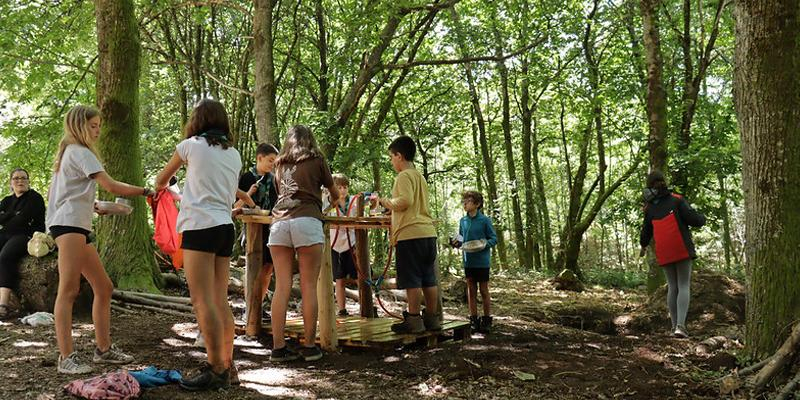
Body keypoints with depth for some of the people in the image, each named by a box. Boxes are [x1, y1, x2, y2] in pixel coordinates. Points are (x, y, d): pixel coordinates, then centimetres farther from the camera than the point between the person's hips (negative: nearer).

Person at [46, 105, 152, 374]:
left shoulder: (69, 153, 26)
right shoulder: (80, 152, -5)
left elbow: (62, 193, 27)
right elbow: (111, 186, -14)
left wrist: (92, 206, 24)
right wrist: (146, 191, -8)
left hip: (77, 227, 11)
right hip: (68, 224, -11)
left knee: (103, 287, 9)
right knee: (69, 290, -14)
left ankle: (103, 349, 13)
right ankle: (66, 358, -16)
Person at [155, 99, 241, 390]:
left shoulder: (191, 145, 3)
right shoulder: (234, 155, 16)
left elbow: (162, 178, 19)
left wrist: (160, 185, 43)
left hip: (200, 226, -7)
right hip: (225, 226, 7)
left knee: (202, 300, -8)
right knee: (220, 301, 10)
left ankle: (216, 370, -9)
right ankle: (227, 365, 14)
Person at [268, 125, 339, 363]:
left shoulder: (280, 165, 24)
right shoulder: (316, 160, 16)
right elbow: (335, 194, 27)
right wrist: (332, 203, 49)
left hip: (279, 222, 3)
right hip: (307, 221, -3)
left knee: (282, 287, 2)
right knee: (309, 286, -1)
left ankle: (278, 347, 0)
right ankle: (309, 346, 1)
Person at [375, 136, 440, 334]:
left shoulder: (405, 176, -6)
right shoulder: (419, 176, 22)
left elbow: (405, 201, -20)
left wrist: (385, 201, -5)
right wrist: (389, 204, 24)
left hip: (410, 234, -9)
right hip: (427, 231, 9)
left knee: (412, 280, -5)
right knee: (428, 279, 10)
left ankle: (413, 320, -2)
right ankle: (432, 318, 15)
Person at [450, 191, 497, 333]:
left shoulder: (484, 220, -9)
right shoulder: (463, 221, 6)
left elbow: (494, 238, -5)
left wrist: (486, 243, -24)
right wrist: (457, 242, -6)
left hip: (482, 261, -4)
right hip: (468, 261, 5)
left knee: (484, 290, 6)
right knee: (471, 290, 10)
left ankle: (487, 320, 16)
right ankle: (473, 319, 19)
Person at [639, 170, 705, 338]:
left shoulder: (650, 208, 6)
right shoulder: (677, 200, -7)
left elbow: (646, 231, 18)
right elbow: (694, 220, -12)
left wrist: (643, 246, 37)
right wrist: (702, 217, 13)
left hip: (664, 254, 3)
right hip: (682, 250, -3)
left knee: (672, 287, 13)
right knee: (684, 286, -1)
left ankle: (675, 326, 11)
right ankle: (680, 325, -15)